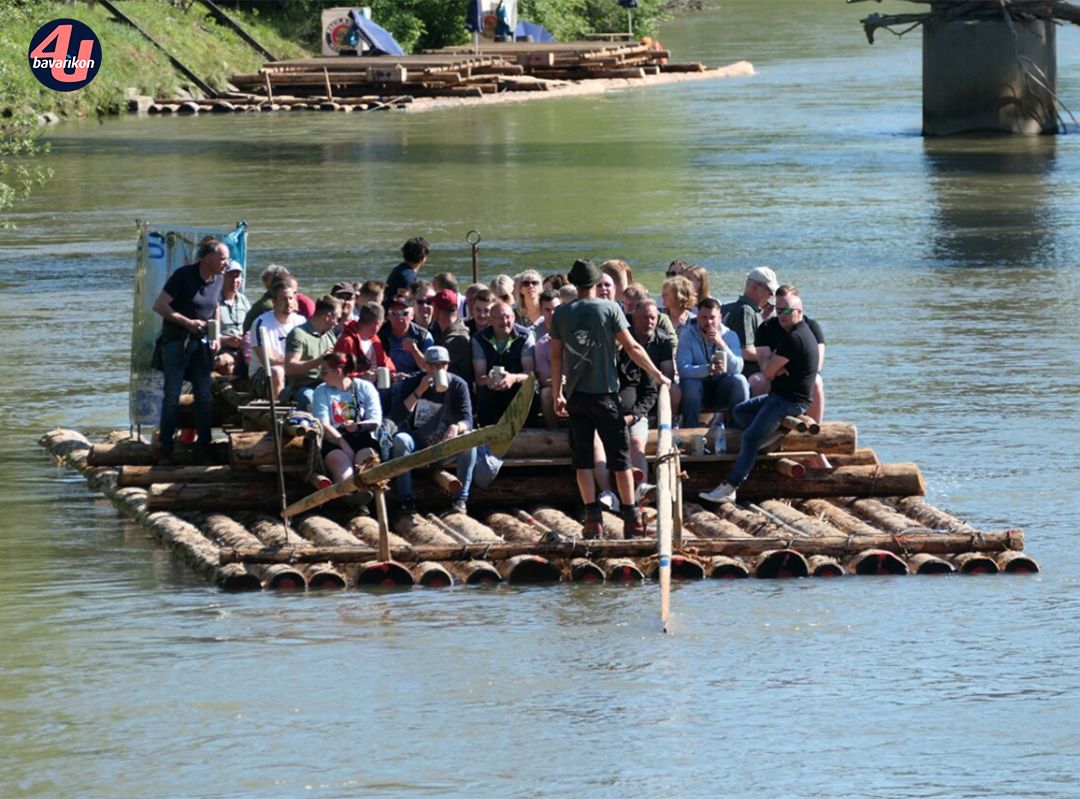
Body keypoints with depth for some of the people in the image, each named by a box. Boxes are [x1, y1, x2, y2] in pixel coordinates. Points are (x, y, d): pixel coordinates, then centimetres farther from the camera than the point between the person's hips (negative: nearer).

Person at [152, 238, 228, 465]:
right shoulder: (184, 276, -14)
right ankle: (165, 449, 3)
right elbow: (159, 306, -14)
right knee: (172, 397, -4)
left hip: (202, 343, 5)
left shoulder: (218, 280, 5)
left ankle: (203, 449, 8)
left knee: (204, 396, 2)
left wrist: (215, 335, 6)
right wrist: (188, 322, -20)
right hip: (177, 341, -5)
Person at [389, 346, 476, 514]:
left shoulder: (457, 385, -5)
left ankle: (460, 499, -26)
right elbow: (396, 417, -18)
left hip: (446, 444, 0)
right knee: (400, 440, -32)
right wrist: (419, 391, -26)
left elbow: (467, 420, -15)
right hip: (417, 443, 0)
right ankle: (406, 499, -28)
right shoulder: (411, 383, -6)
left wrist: (456, 427, -40)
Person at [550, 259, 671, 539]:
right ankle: (631, 518, 2)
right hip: (604, 392, -2)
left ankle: (593, 518, -1)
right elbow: (632, 348, -5)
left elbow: (556, 357, 4)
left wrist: (558, 394, 11)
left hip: (576, 394, 2)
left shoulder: (561, 314, 2)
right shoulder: (609, 309, -4)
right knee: (619, 455, 4)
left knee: (582, 458, 5)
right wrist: (657, 375, 5)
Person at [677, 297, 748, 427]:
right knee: (690, 384, -33)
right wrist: (708, 369, -39)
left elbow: (737, 369, -17)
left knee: (739, 381, -26)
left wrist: (722, 344, -29)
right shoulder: (687, 336, -8)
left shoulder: (730, 336, -3)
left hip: (722, 390, 2)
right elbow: (683, 369, -22)